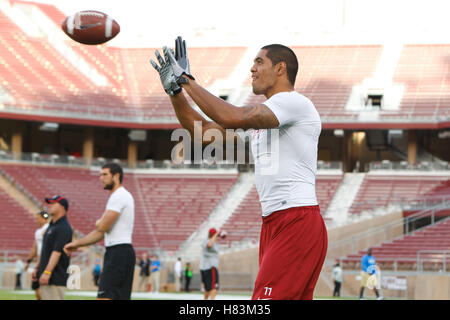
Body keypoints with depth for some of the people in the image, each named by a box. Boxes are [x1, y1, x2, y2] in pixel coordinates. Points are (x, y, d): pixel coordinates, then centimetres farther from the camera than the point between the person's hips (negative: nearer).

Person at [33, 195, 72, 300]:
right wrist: (37, 268, 23)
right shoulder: (51, 226, 18)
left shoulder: (63, 228, -14)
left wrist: (47, 272, -30)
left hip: (56, 277, -10)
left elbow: (57, 252, -23)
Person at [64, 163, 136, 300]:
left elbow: (102, 227, -17)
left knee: (104, 297, -15)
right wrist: (76, 243, 21)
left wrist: (99, 222, 7)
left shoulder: (119, 196, -10)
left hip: (119, 252, -10)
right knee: (122, 298, 8)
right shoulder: (117, 196, 23)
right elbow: (100, 233, 24)